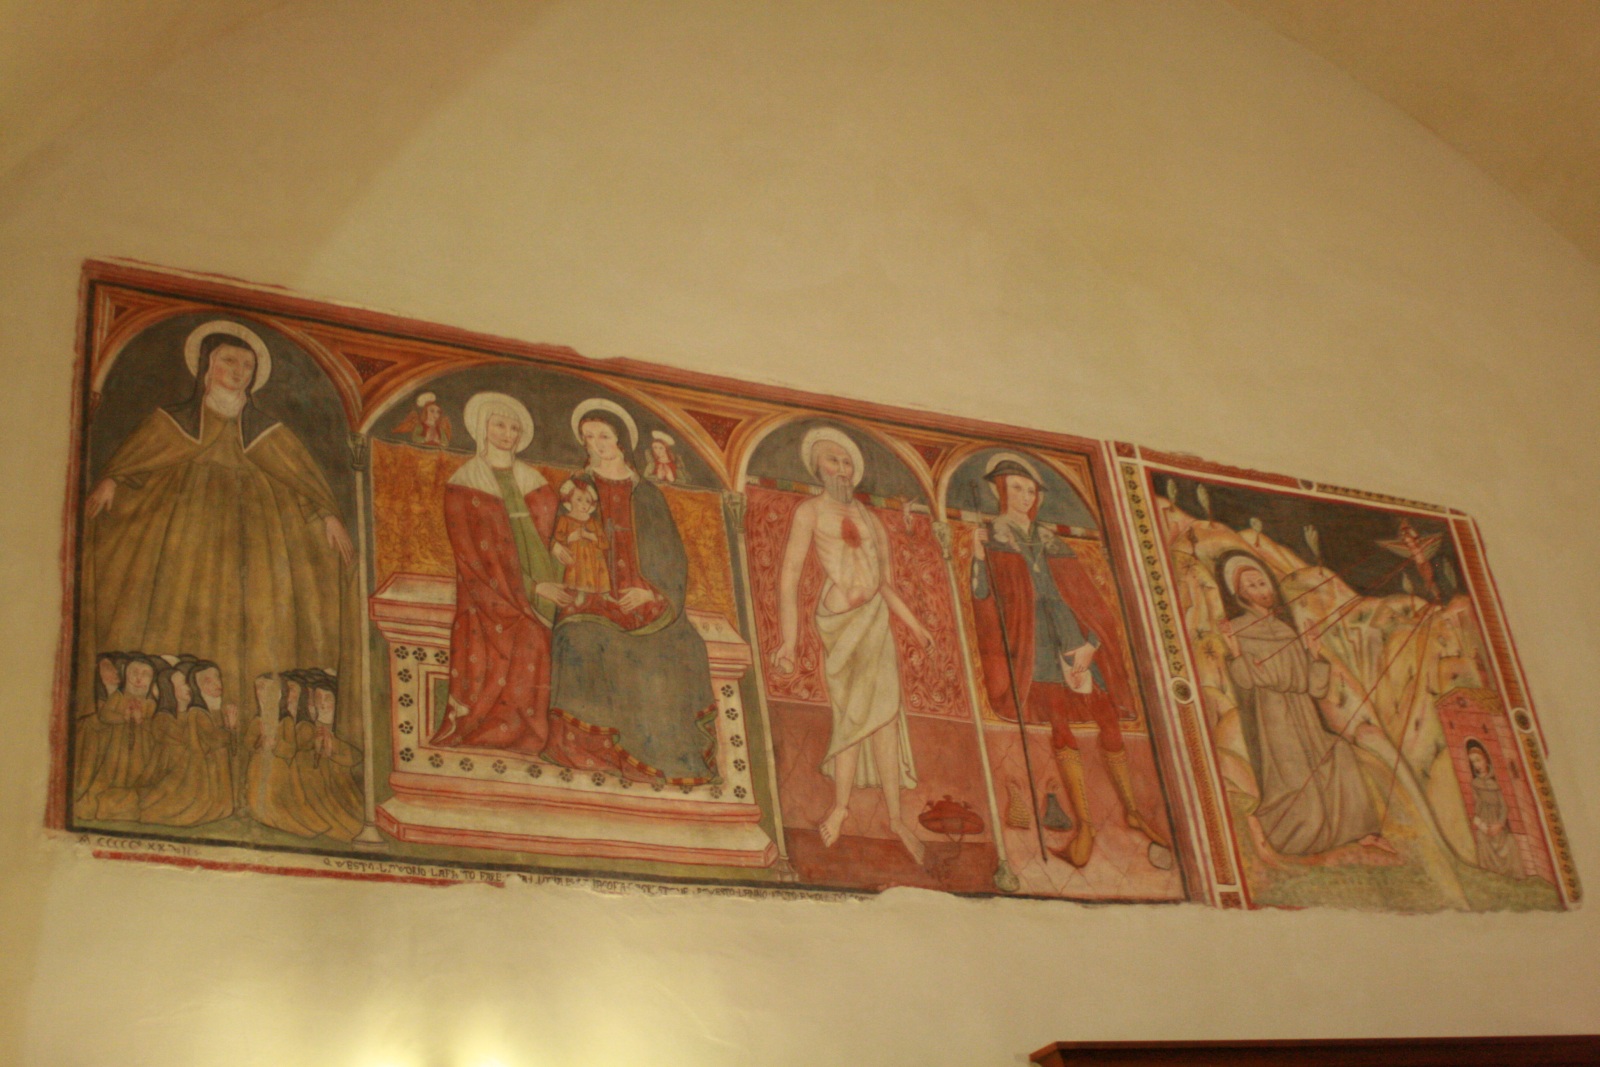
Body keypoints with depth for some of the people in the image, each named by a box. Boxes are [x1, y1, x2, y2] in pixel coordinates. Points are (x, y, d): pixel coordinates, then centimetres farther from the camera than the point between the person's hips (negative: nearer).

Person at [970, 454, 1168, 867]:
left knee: (1108, 722, 3)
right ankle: (1083, 825, -14)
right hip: (1033, 642, -4)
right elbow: (982, 595, -5)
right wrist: (978, 561, -22)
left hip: (1075, 637, 4)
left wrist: (1091, 643, -2)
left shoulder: (1050, 541, 18)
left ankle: (1132, 811, 18)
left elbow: (1087, 596, 12)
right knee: (1058, 722, -14)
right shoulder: (990, 536, 9)